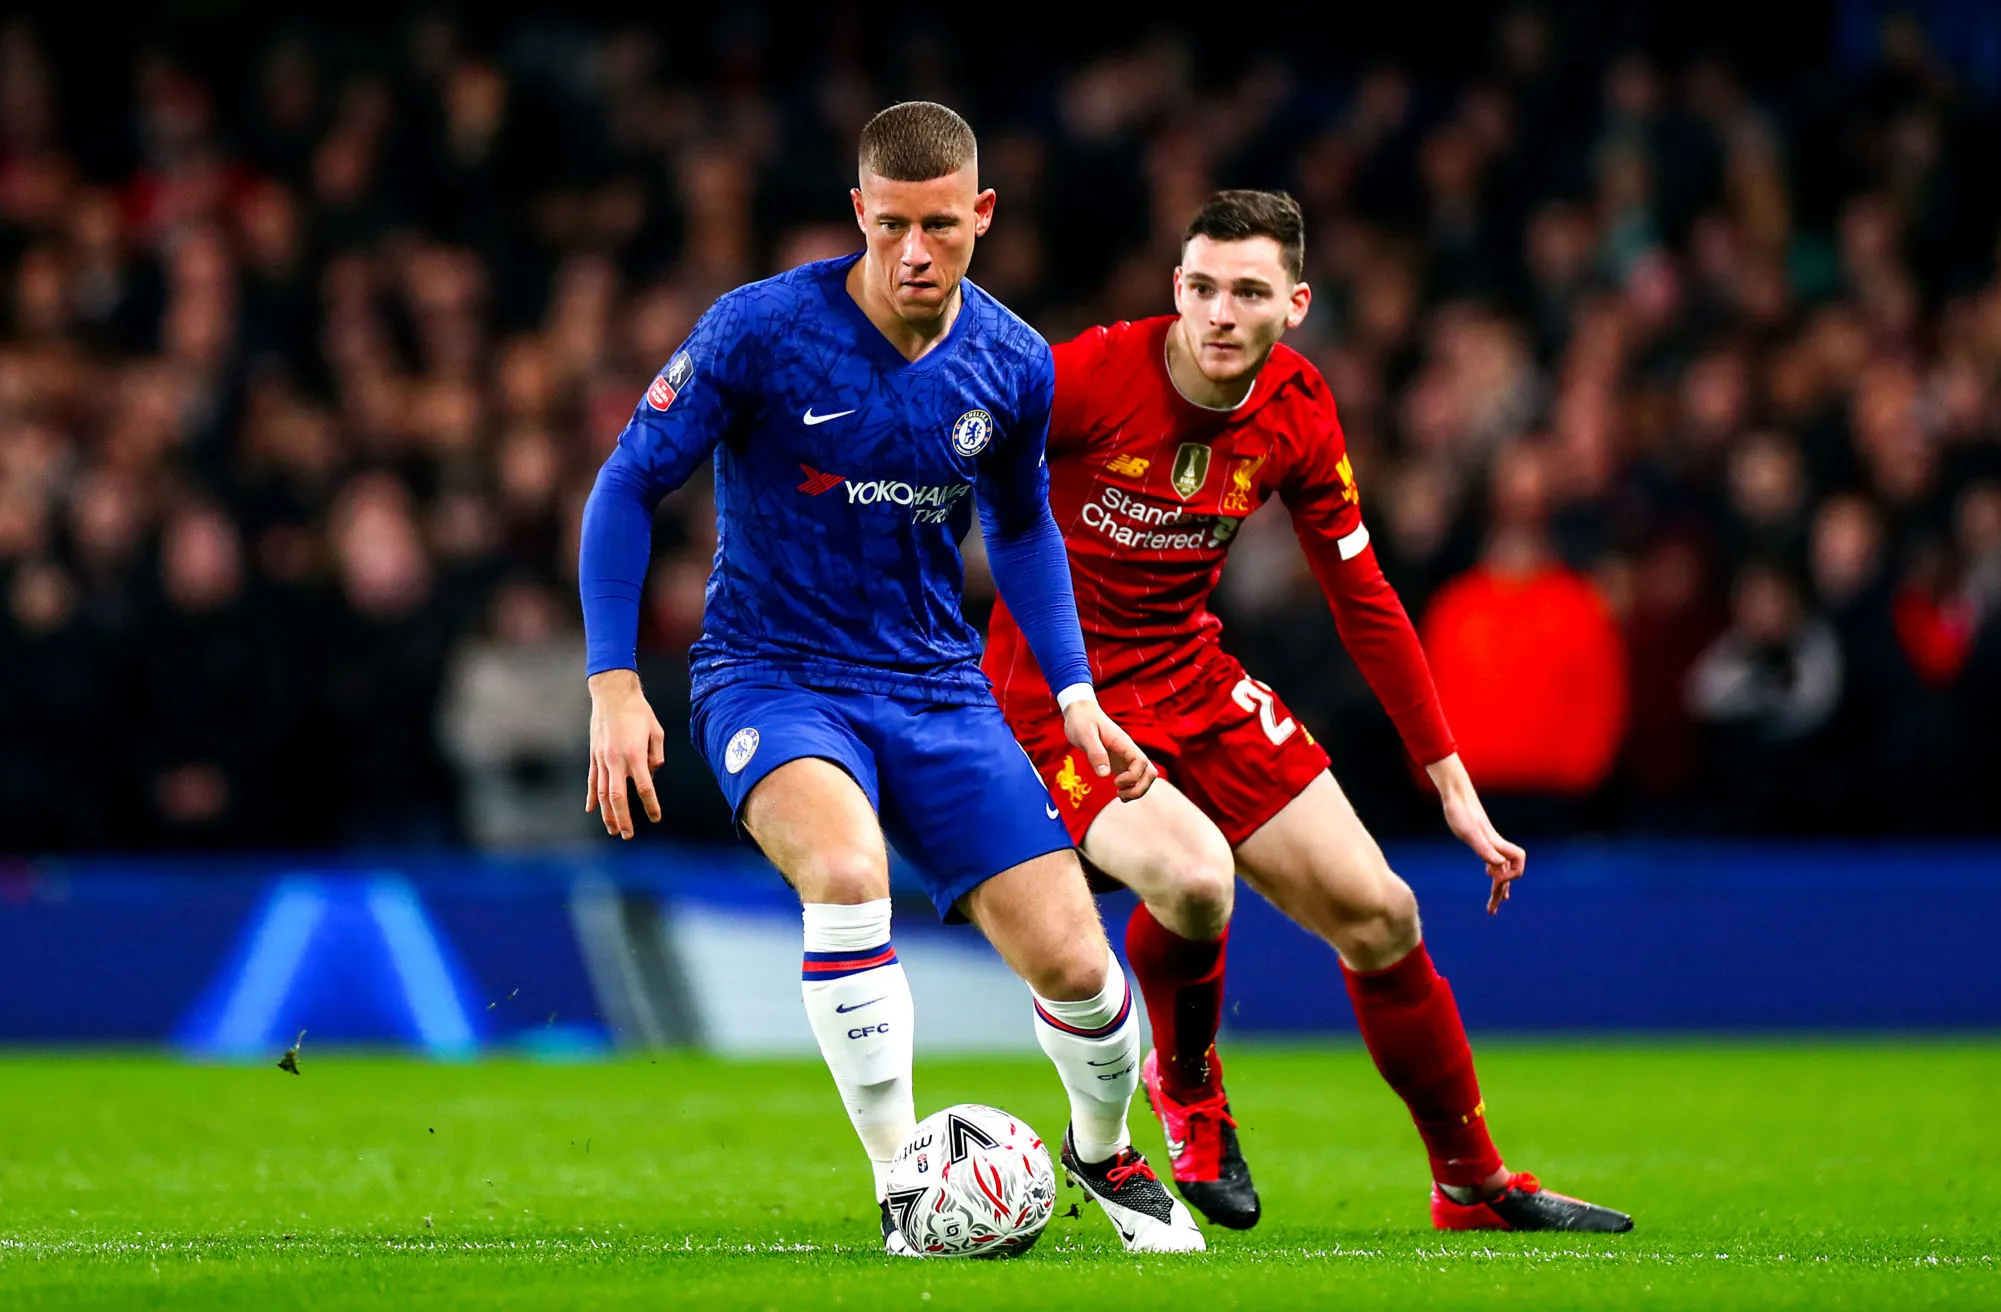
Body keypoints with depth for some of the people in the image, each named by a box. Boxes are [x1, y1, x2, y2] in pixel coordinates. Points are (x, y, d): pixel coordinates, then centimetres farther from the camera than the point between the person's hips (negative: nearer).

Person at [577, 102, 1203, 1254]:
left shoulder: (1015, 366, -3)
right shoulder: (759, 332, -16)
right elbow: (628, 488, -6)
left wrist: (1075, 693, 8)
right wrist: (614, 685, -12)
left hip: (938, 686, 3)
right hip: (773, 677, -3)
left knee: (1072, 962, -7)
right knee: (847, 866, -36)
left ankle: (1106, 1153, 28)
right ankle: (905, 1188, -20)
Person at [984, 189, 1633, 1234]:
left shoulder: (1296, 413, -3)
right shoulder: (1089, 376, -21)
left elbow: (1363, 600, 6)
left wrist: (1452, 784, 6)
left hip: (1191, 676, 5)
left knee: (1379, 916, 1)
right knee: (1192, 877, -33)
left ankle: (1474, 1188, 19)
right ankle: (1187, 1090, 1)